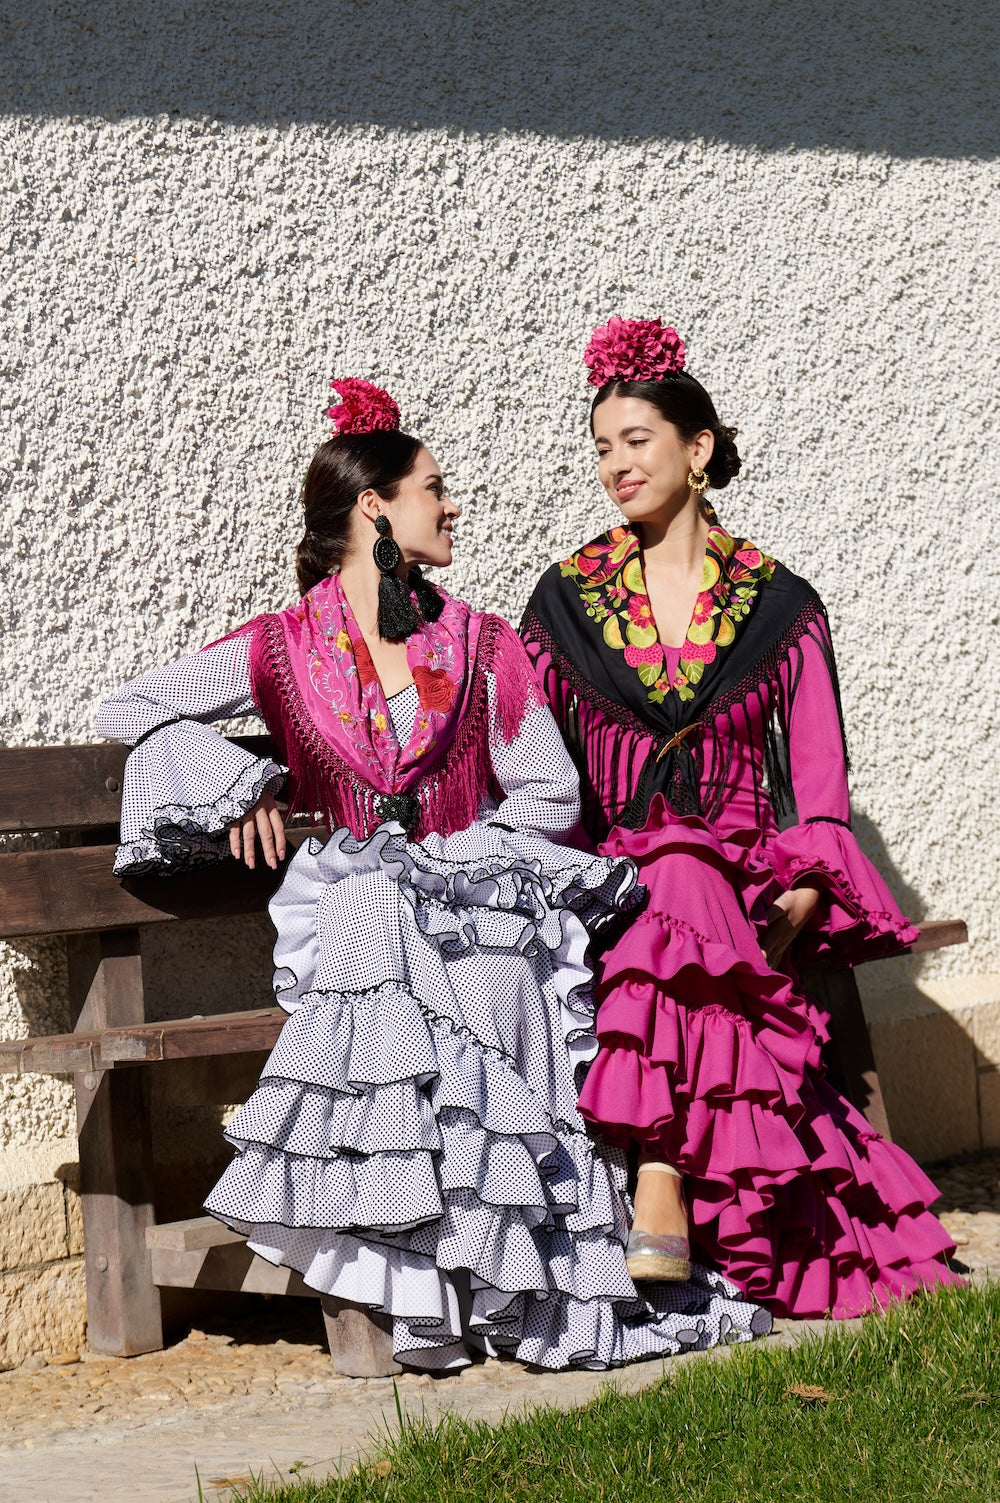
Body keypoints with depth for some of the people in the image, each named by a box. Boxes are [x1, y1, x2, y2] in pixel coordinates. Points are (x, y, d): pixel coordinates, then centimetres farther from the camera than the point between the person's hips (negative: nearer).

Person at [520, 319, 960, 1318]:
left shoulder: (779, 605, 11)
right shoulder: (566, 599, 13)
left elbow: (818, 769, 8)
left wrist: (801, 892, -9)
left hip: (745, 868, -1)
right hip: (609, 874, 1)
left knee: (682, 896, -36)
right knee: (678, 891, -35)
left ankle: (660, 1192, -46)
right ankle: (669, 1211, -41)